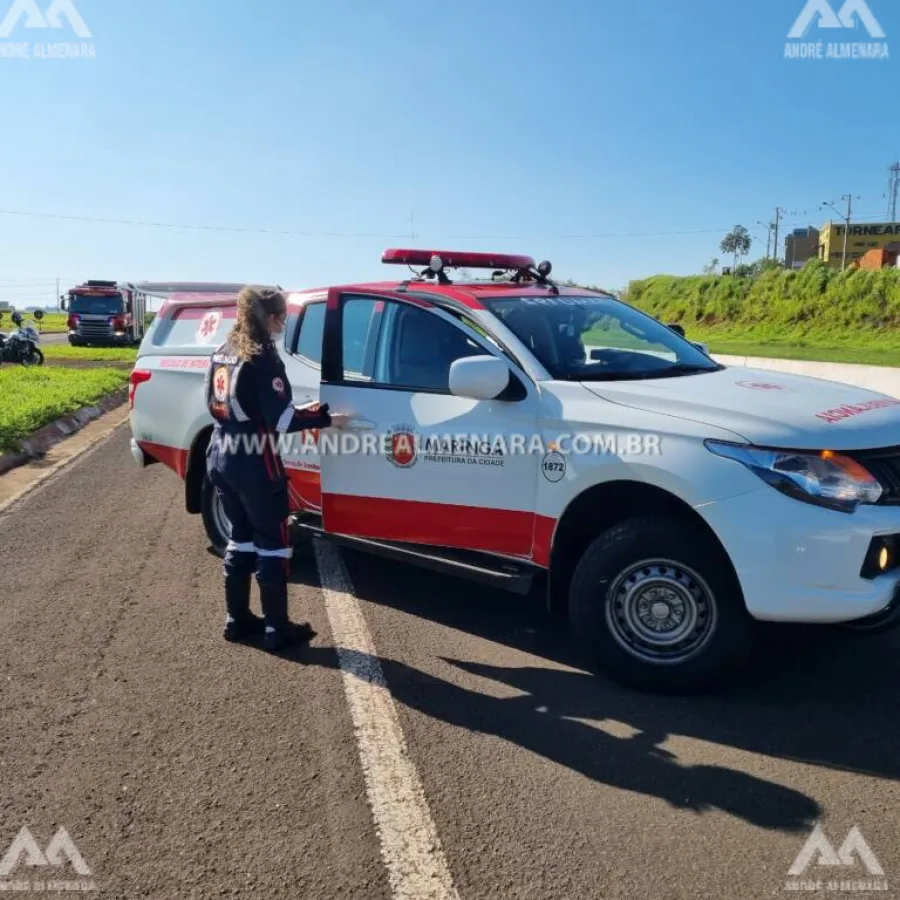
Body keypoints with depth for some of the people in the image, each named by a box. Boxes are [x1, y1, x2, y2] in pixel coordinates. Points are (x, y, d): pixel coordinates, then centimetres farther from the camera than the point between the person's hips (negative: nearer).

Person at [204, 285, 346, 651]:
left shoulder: (222, 353, 9)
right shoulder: (263, 358, -16)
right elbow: (280, 420, -20)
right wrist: (325, 418, -10)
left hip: (221, 459, 8)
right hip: (255, 466, -8)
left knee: (241, 539, 19)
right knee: (272, 544, 3)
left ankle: (237, 620, 27)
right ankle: (277, 629, 11)